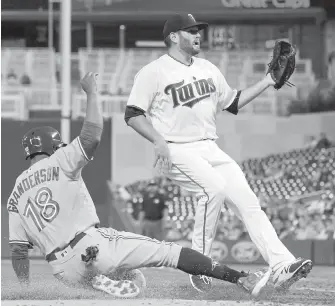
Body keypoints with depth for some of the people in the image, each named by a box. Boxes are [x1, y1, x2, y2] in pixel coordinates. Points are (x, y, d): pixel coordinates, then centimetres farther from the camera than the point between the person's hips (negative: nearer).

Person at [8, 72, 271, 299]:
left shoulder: (16, 193, 18)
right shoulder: (58, 162, 4)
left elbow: (17, 249, 13)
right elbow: (92, 137, -12)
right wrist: (91, 92, 0)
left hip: (66, 272, 5)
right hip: (91, 245, -4)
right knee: (171, 252, -2)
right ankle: (242, 279, -12)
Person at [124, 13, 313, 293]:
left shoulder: (208, 69, 17)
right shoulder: (154, 72, -3)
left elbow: (233, 103, 26)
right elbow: (133, 115, -7)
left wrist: (266, 83, 17)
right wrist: (159, 141, -21)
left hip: (210, 150, 6)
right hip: (176, 152, -6)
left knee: (247, 200, -10)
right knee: (214, 186, -31)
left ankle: (281, 266, -19)